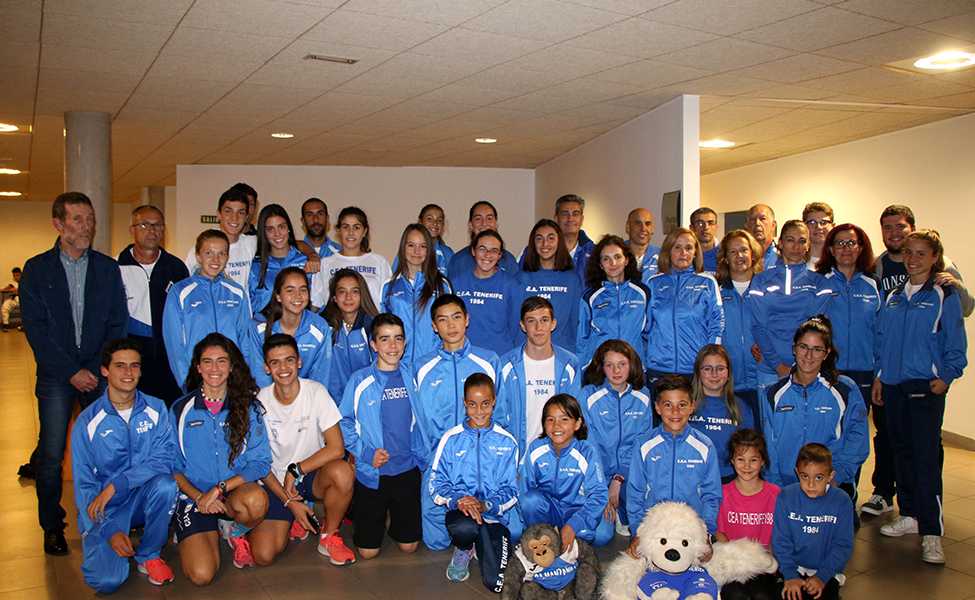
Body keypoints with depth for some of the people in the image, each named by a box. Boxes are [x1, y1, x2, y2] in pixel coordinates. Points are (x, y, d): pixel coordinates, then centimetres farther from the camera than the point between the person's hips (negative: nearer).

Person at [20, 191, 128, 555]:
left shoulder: (107, 267, 7)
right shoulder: (37, 269, 2)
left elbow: (117, 323, 5)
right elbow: (34, 328, -3)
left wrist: (97, 370, -6)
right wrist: (72, 371, -9)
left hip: (100, 374, 1)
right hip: (56, 375, -1)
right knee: (51, 454, 0)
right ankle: (52, 527, 16)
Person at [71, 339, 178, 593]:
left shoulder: (156, 410, -4)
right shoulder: (88, 421, -7)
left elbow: (163, 460, -14)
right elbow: (83, 484, -6)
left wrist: (116, 485, -25)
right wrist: (110, 531, -18)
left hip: (144, 498, 2)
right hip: (104, 510, -1)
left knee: (164, 484, -33)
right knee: (106, 581, -22)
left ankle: (149, 555, -6)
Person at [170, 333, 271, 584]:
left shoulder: (248, 407, 3)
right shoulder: (180, 410, 4)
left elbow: (261, 463, -3)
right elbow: (173, 466, 4)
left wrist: (220, 489, -15)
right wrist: (199, 497, -13)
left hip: (236, 491, 0)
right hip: (193, 496, 0)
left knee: (257, 499, -37)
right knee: (201, 575, -21)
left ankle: (237, 532, 0)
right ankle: (190, 537, 15)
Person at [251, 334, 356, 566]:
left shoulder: (316, 392, -13)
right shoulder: (259, 402, -9)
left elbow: (337, 448, -17)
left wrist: (296, 470, -19)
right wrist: (289, 501, -9)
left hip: (313, 475, 0)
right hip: (276, 483, 0)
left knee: (342, 472, -34)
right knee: (263, 555, -17)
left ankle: (329, 536, -7)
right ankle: (292, 522, 17)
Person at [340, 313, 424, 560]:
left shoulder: (411, 376, 0)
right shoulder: (360, 380, -9)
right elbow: (344, 422, -5)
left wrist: (419, 455, 4)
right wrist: (366, 453, -15)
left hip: (407, 469, 2)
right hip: (371, 472, -2)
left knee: (409, 545, 8)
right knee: (368, 551, 5)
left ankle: (393, 517, 37)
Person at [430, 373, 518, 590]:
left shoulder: (507, 442, 5)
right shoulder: (451, 439, 4)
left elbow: (510, 490, 3)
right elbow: (435, 484, 0)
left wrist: (485, 505, -16)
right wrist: (457, 500, -20)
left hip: (495, 515, 1)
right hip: (460, 510, 0)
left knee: (495, 583, -14)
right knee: (464, 527, -38)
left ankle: (481, 545, 19)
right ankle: (463, 550, 1)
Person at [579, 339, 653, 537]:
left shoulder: (642, 397, 6)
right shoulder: (588, 396, -2)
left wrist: (619, 479, -14)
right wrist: (607, 483, -14)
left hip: (630, 471, 3)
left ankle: (627, 521, 2)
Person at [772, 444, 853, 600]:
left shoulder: (842, 502, -9)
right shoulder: (786, 497, -9)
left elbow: (843, 545, -6)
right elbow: (781, 541, -6)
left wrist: (822, 576, -15)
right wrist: (790, 575, -15)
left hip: (827, 571, 0)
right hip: (793, 568, 0)